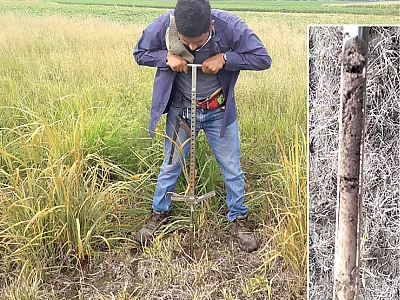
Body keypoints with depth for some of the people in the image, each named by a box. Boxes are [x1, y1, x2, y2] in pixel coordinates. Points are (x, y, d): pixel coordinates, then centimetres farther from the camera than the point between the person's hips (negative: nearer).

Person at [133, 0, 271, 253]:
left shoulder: (229, 26, -26)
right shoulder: (163, 26, -22)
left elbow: (263, 59, -18)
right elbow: (140, 53, -6)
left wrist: (224, 58, -30)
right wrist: (167, 56, -25)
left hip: (219, 111, 0)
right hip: (180, 109, 1)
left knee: (231, 167, 8)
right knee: (171, 165, 14)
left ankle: (239, 219, 29)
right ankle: (159, 214, 36)